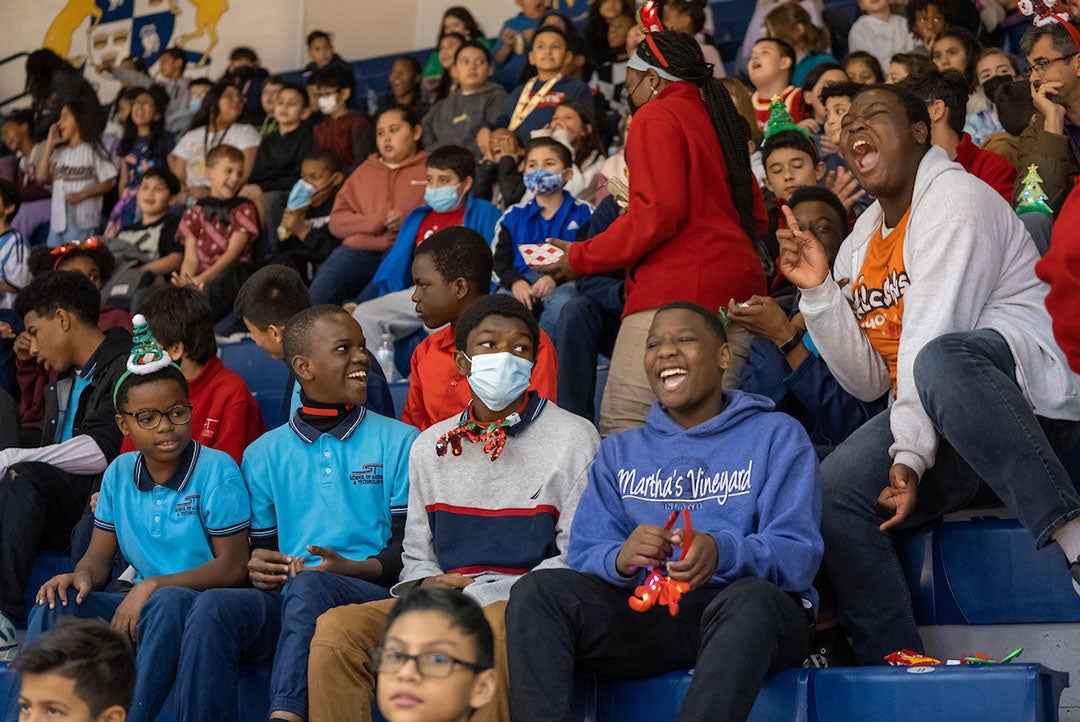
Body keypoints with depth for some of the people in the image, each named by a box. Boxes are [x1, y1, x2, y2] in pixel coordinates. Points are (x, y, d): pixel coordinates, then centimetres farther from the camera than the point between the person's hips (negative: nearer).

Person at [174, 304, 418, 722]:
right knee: (213, 605, -29)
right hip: (284, 604, 3)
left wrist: (351, 568, -15)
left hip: (372, 598, -3)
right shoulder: (264, 454, 22)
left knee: (309, 585, -37)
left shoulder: (398, 442, 12)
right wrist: (256, 567, -5)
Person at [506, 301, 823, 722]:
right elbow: (584, 556, 9)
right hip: (646, 611, 3)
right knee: (536, 591, -21)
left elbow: (799, 553, -3)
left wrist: (723, 552, -24)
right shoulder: (619, 452, 22)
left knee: (751, 597, -39)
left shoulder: (777, 437, 11)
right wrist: (622, 558, -17)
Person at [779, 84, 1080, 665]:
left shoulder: (954, 198, -7)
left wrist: (911, 454, -25)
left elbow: (932, 339, -18)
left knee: (941, 362, -41)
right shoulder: (861, 243, 17)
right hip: (933, 416, 8)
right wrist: (820, 291, 0)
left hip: (1033, 390, -8)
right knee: (830, 492, -16)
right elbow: (869, 381, 11)